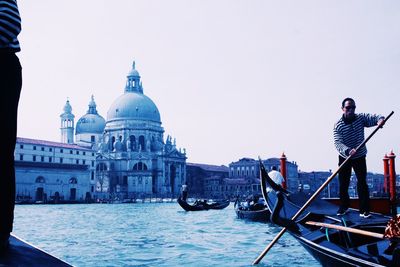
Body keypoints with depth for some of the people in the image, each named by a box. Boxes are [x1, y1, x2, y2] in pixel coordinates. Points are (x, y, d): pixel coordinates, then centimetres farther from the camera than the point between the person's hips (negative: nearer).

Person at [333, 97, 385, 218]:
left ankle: (364, 210, -1)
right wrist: (348, 151, -44)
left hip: (360, 157, 1)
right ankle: (344, 206, 29)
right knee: (343, 183, 7)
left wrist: (380, 119, -44)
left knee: (362, 182, -7)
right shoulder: (338, 126, -16)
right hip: (344, 157, -1)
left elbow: (373, 117, -19)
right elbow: (338, 143, -26)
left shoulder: (361, 118, -7)